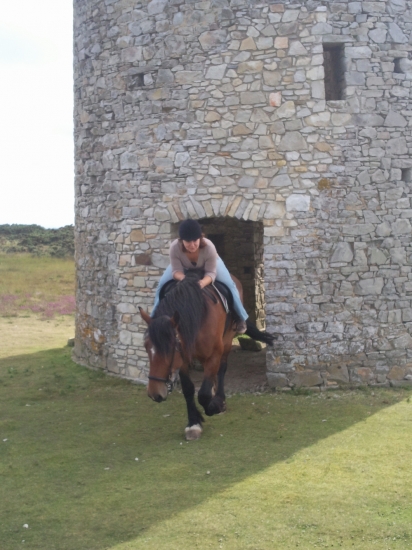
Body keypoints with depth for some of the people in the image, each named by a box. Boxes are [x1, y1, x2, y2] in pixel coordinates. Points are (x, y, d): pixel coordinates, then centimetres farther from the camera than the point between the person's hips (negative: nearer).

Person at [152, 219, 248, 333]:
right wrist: (182, 278, -55)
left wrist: (203, 282, -58)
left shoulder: (209, 247, -43)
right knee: (162, 285, -8)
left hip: (210, 264, -1)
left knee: (229, 285, -13)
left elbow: (211, 272, -36)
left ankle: (241, 319, 6)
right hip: (184, 267, 1)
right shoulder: (174, 247, -41)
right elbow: (176, 270, -31)